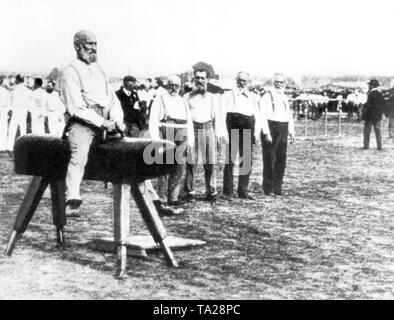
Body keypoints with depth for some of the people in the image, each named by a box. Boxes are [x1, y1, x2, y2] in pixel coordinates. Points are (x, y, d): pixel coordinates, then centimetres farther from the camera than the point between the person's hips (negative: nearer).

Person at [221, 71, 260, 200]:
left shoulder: (253, 97, 17)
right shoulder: (228, 95, 5)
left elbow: (257, 115, 17)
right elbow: (221, 112, -2)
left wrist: (256, 132, 6)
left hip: (247, 131, 4)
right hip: (232, 130, -4)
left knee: (247, 161, 5)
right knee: (230, 161, -6)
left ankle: (242, 191, 14)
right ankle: (228, 192, -2)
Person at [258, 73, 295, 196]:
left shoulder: (284, 97, 17)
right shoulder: (267, 97, -5)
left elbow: (289, 115, 20)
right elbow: (263, 116, -11)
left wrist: (291, 132, 12)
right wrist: (266, 133, -18)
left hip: (283, 131, 6)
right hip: (270, 130, -6)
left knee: (281, 159, 6)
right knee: (269, 159, -3)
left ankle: (277, 187, 14)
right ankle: (268, 188, 5)